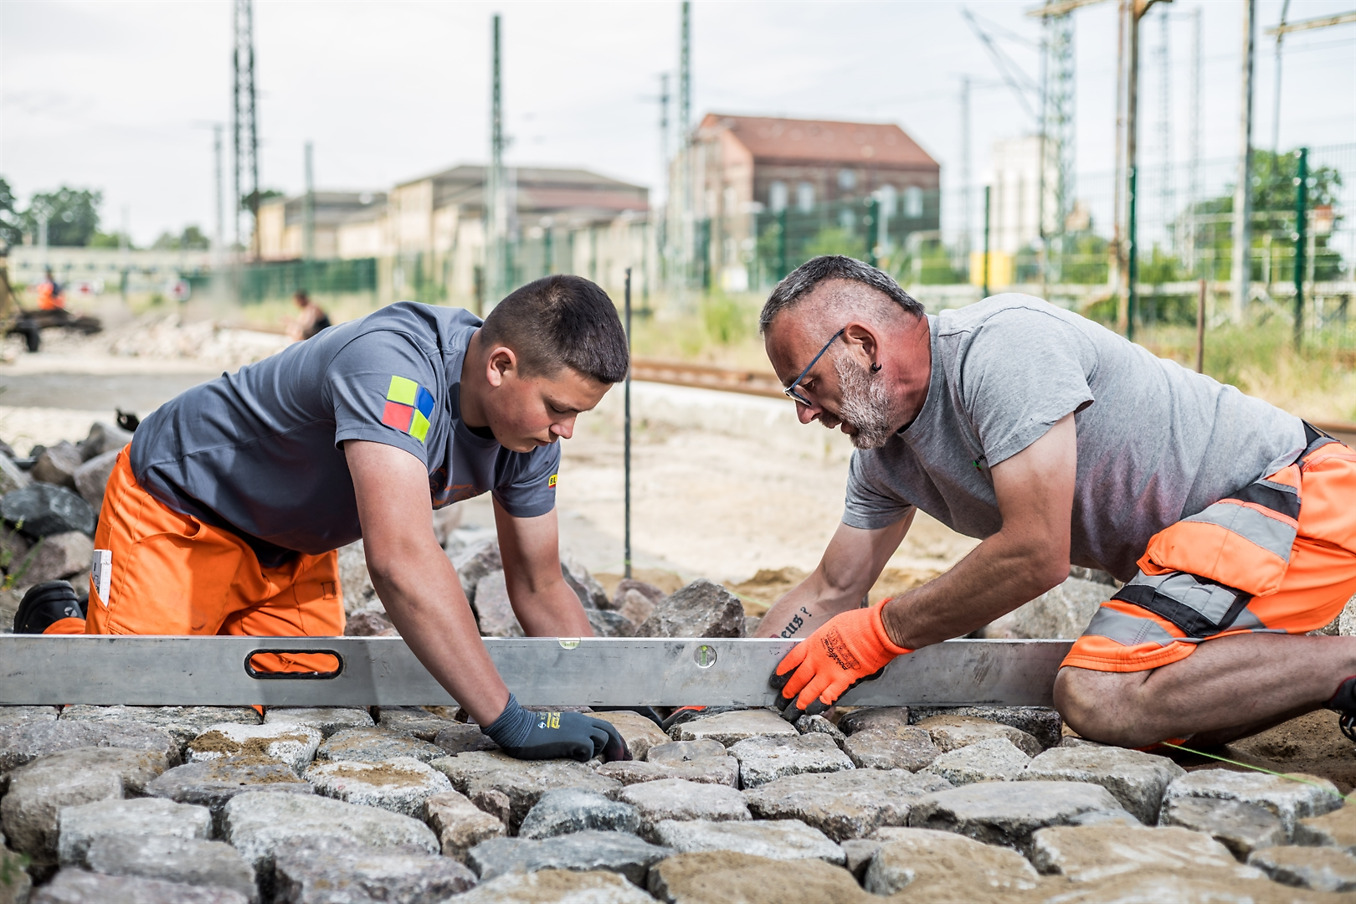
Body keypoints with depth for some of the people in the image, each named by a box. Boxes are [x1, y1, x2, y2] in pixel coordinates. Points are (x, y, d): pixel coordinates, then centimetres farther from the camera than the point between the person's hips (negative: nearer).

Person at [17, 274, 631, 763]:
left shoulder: (534, 421, -14)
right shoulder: (394, 362, -40)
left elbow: (539, 587, -4)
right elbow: (401, 557, -50)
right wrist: (511, 722, -49)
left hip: (298, 546, 7)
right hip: (179, 507, -7)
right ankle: (55, 627, 20)